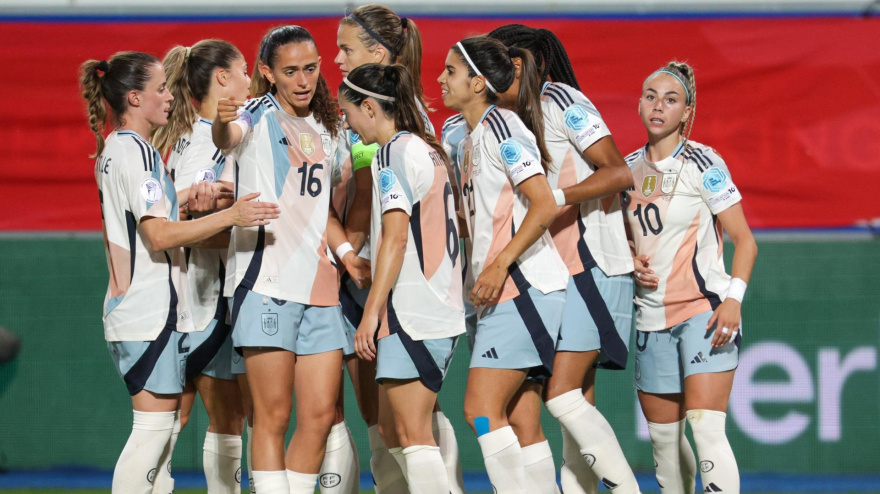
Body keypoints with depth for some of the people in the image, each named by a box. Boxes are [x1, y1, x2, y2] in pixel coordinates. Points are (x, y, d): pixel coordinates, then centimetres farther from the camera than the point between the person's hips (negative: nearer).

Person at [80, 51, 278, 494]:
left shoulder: (116, 151, 18)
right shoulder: (134, 152, -13)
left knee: (165, 426, 11)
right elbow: (159, 235, -21)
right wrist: (228, 216, -23)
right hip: (151, 309, -10)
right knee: (154, 427, -10)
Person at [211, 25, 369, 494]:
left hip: (319, 288, 6)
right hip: (266, 282, -6)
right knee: (273, 416, -6)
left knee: (320, 415, 5)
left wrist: (344, 249, 10)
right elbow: (228, 138, -27)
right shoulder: (258, 117, -2)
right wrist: (223, 122, -51)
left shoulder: (323, 128, 18)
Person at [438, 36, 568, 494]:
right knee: (521, 424, 6)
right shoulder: (471, 139, 19)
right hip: (502, 294, 10)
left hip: (523, 286, -10)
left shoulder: (501, 126, -10)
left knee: (482, 409, -14)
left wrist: (501, 265, -22)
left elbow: (544, 205, -18)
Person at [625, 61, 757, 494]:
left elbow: (745, 241, -6)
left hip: (706, 310, -6)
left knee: (706, 428, -18)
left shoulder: (702, 163, -6)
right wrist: (631, 261, 2)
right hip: (650, 319, 6)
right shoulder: (629, 168, 11)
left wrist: (733, 297, -19)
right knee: (663, 437, 8)